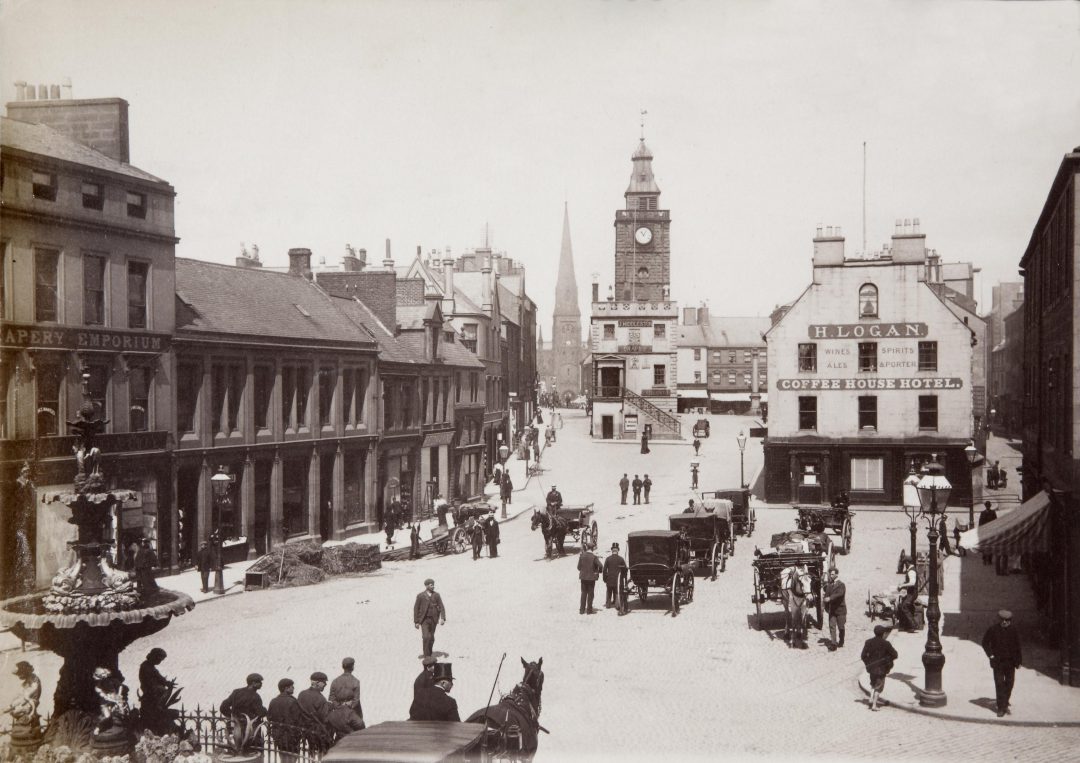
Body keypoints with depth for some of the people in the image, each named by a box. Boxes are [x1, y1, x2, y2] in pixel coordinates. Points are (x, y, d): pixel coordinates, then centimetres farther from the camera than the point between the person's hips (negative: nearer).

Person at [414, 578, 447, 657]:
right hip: (424, 620, -3)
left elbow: (442, 607, -3)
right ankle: (427, 656, -10)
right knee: (426, 637, -16)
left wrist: (443, 618, -17)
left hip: (433, 620, 3)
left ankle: (429, 654, 27)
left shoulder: (436, 595, 0)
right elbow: (416, 608, -4)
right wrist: (416, 622, -7)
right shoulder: (420, 596, -7)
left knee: (431, 638, 9)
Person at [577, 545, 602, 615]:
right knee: (590, 593, 7)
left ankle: (582, 609, 14)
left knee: (583, 593, 13)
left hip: (583, 577, 3)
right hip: (591, 577, -3)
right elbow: (600, 566, -18)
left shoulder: (582, 556, -5)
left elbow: (578, 567, -1)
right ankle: (589, 609, 10)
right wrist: (599, 571, 3)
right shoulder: (594, 557, -14)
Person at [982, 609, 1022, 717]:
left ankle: (1005, 705, 22)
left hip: (1010, 662, 3)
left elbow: (1017, 645, 12)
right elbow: (985, 642, 4)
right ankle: (1001, 708, -1)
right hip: (998, 662, -3)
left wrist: (1018, 660, 9)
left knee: (1009, 683, 6)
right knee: (999, 684, -5)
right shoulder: (993, 629, -4)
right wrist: (990, 655, -5)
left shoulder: (1013, 630, 4)